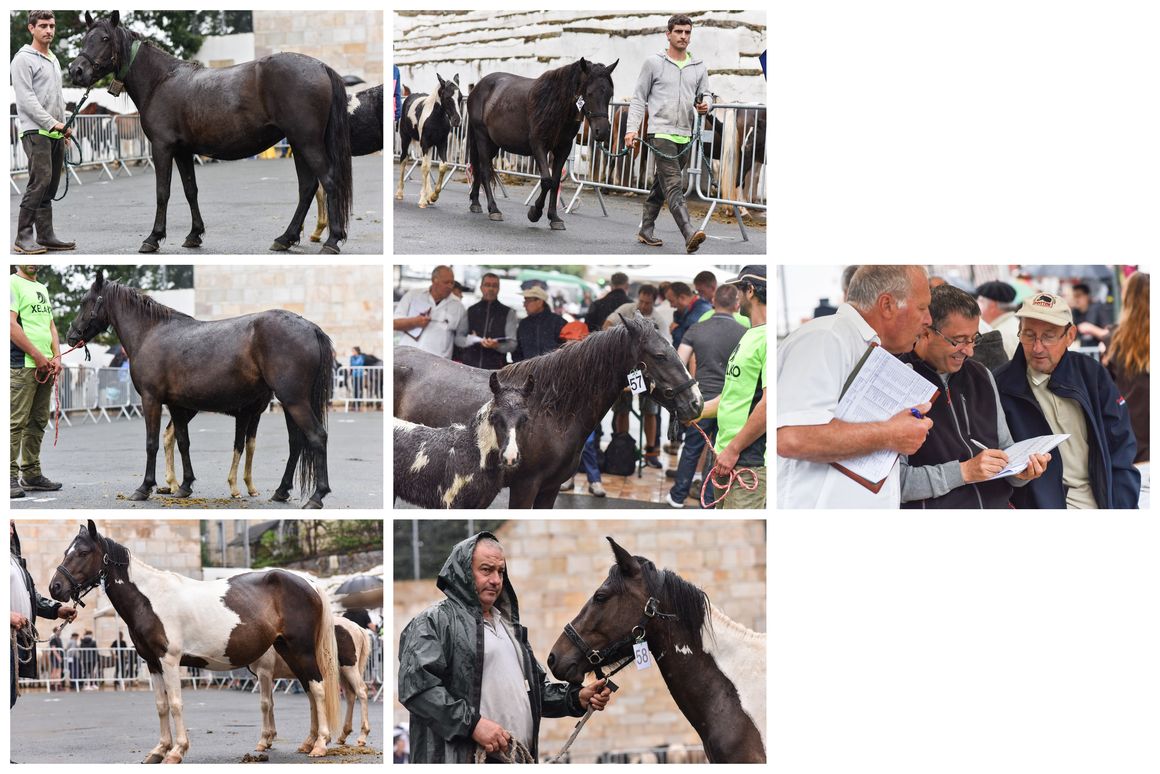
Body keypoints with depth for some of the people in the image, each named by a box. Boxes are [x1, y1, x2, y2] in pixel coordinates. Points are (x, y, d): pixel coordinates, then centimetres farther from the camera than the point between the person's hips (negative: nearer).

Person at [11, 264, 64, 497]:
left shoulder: (42, 289, 20)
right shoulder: (12, 283, -6)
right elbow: (11, 324, -15)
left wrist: (56, 357, 4)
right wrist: (37, 356, -15)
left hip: (45, 367, 8)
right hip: (22, 365, -8)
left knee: (38, 423, 11)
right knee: (16, 422, -9)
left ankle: (31, 474, 17)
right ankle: (10, 476, -9)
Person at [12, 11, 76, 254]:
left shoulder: (54, 60, 19)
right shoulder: (24, 59, -9)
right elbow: (26, 99, -17)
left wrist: (64, 128, 19)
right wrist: (52, 123, -21)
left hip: (55, 133, 9)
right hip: (35, 131, -9)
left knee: (50, 185, 7)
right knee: (40, 181, -17)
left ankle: (46, 236, 10)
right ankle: (23, 238, -15)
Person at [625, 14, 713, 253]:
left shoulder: (699, 67, 11)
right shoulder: (654, 63, 0)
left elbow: (706, 94, 15)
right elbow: (639, 98, 2)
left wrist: (705, 104, -10)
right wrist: (632, 128, -7)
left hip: (685, 135, 5)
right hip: (661, 132, -5)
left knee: (661, 186, 15)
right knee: (673, 186, -16)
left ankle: (646, 230, 26)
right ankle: (690, 234, -31)